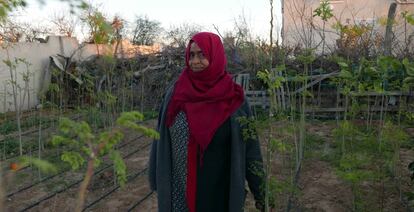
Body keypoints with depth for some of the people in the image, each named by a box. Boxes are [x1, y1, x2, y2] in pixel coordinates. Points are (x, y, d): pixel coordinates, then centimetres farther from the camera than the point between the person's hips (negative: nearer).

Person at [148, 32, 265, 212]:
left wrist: (260, 190, 1)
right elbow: (161, 141, 3)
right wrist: (158, 182, 5)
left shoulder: (234, 98, -7)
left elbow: (249, 145, -3)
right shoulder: (175, 94, -4)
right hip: (180, 189, 1)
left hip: (221, 191, -1)